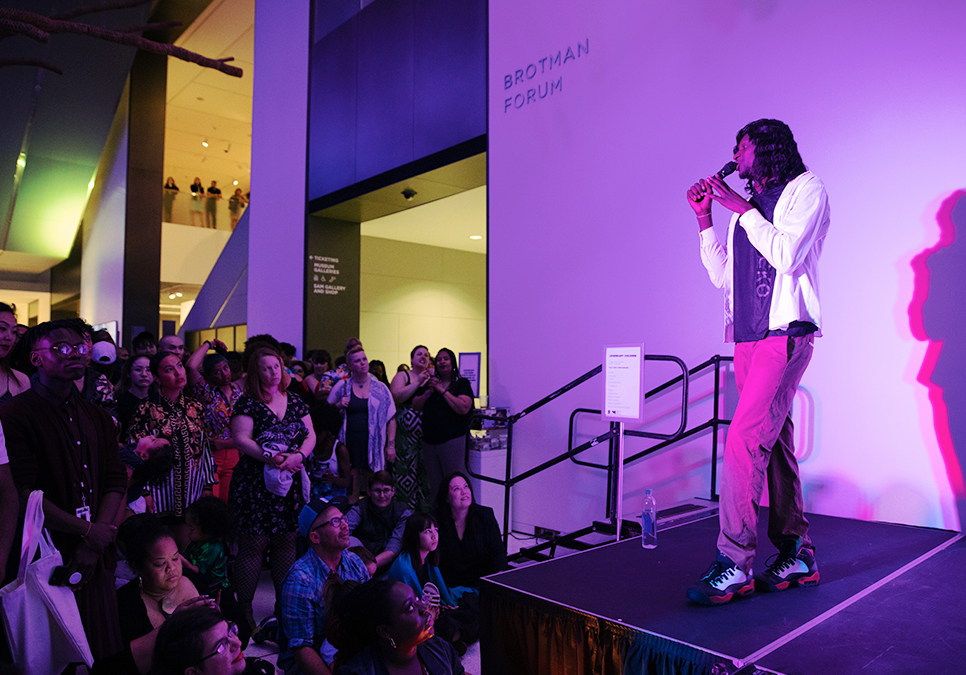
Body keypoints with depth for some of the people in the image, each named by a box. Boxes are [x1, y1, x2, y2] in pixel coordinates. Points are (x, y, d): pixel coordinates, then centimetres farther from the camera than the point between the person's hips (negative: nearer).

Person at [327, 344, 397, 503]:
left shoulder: (380, 388, 6)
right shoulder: (342, 386, 6)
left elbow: (391, 418, 7)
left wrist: (391, 445, 0)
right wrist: (339, 405, -6)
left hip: (373, 446, 0)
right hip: (349, 445, 0)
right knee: (351, 491, 1)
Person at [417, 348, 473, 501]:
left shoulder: (462, 384, -1)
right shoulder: (430, 382, 15)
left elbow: (463, 408, -17)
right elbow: (415, 405, 11)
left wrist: (443, 390, -13)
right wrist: (429, 392, -6)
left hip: (452, 441, -5)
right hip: (429, 441, 5)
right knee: (434, 485, 14)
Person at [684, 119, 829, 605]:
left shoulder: (806, 189, 2)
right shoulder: (745, 206, 21)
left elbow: (786, 255, -14)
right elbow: (721, 275, 18)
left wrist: (743, 209, -9)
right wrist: (704, 218, 13)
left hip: (784, 333, -7)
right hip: (747, 337, 7)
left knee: (744, 441, -17)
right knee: (773, 442, 8)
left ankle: (735, 564, -12)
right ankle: (796, 553, 17)